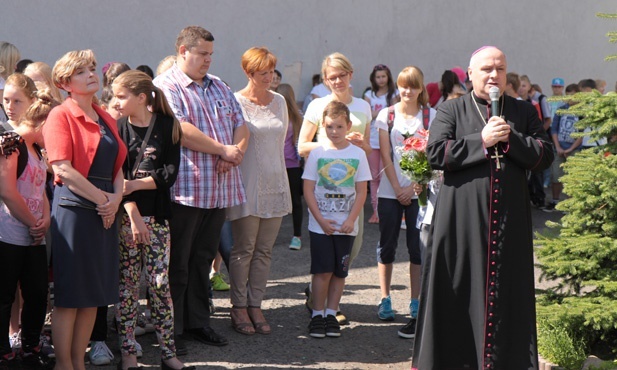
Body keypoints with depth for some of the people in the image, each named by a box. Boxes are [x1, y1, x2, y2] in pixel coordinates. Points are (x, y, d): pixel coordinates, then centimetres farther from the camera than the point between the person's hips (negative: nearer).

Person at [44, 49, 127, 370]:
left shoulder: (106, 119, 16)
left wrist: (116, 198, -5)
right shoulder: (60, 116, -6)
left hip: (105, 211, 7)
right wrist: (101, 198, -13)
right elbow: (63, 169, -15)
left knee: (94, 294, 10)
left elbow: (117, 166, 14)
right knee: (69, 295, -2)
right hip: (73, 208, -7)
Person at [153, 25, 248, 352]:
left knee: (203, 259, 14)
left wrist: (236, 152, -8)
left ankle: (198, 322, 23)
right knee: (177, 263, 1)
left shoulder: (219, 87, 18)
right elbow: (179, 130, -18)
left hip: (219, 188, 7)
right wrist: (223, 150, -13)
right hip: (184, 189, -7)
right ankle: (171, 329, 9)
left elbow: (240, 126, 14)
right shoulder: (165, 86, -6)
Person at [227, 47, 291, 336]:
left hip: (275, 184, 5)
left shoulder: (279, 101, 11)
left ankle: (255, 305, 14)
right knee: (244, 249, 0)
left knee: (264, 250, 7)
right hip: (247, 184, -5)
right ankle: (239, 308, 9)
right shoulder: (236, 102, -7)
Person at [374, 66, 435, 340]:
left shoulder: (430, 115, 3)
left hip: (419, 190, -1)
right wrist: (398, 188, -7)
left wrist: (415, 186, -11)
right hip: (390, 190, 1)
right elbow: (385, 155, 1)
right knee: (387, 245, 5)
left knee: (418, 247, 0)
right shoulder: (386, 115, 5)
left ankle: (416, 306, 6)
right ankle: (385, 299, 17)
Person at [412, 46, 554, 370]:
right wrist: (481, 140, -12)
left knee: (506, 291, 3)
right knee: (460, 289, 1)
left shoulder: (524, 113, 13)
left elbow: (546, 154, 5)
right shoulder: (451, 110, 5)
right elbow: (435, 153, -7)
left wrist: (510, 139, -9)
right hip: (462, 218, -2)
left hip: (509, 220, 2)